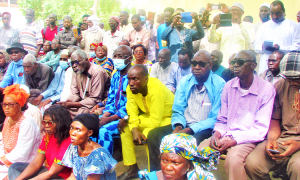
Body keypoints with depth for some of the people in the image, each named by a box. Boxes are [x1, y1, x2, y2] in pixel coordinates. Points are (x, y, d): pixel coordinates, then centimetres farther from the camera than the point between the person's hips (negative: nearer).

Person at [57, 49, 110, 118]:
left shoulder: (97, 72, -19)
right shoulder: (77, 71, 4)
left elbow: (95, 100, -20)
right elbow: (74, 94, 8)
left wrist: (70, 104, -24)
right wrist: (66, 103, -15)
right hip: (84, 101, 7)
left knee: (81, 111, -32)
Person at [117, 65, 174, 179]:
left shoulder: (156, 89, -32)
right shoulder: (130, 88, -11)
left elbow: (155, 121, -31)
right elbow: (132, 113, -9)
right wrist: (134, 130, -28)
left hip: (167, 118, -7)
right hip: (148, 115, 8)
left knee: (150, 134, -33)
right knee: (125, 127, -8)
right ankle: (132, 169, 3)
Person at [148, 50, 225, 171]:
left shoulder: (220, 85, -8)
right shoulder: (185, 82, 8)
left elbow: (216, 119, -12)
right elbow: (178, 110, 9)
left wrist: (189, 130, -22)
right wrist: (178, 127, -15)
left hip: (205, 129, -5)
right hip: (184, 125, 5)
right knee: (154, 134, -16)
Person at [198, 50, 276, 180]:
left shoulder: (266, 89, -7)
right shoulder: (229, 86, 8)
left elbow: (261, 130, -10)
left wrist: (233, 140, -21)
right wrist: (217, 134, -8)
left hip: (249, 139, -4)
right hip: (227, 136, 4)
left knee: (233, 157, -34)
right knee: (202, 148, -22)